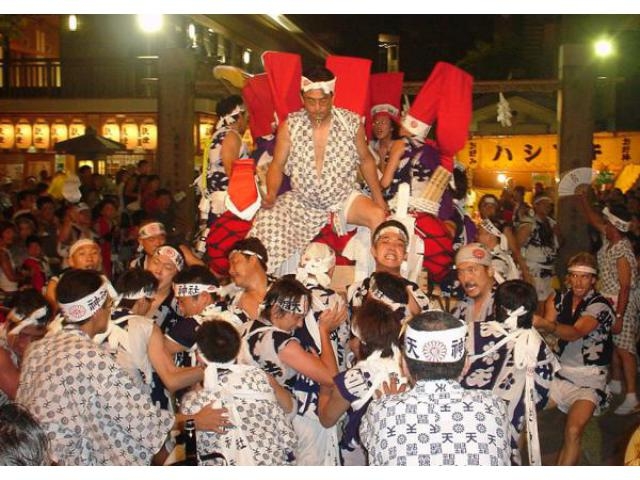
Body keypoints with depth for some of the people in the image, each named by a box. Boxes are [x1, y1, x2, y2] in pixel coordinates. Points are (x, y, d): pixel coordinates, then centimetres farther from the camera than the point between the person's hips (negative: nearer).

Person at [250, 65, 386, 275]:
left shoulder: (351, 123, -5)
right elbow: (277, 165, 0)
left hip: (342, 199, -1)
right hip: (301, 201, 1)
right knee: (268, 218, -23)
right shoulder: (289, 126, -5)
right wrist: (271, 194, -18)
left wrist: (379, 198, 3)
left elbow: (365, 159, 8)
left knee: (378, 215, -27)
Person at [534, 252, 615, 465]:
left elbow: (575, 333, -30)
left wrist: (546, 325, -49)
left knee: (573, 431, -26)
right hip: (560, 373, 5)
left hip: (588, 381, -5)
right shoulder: (558, 300, 5)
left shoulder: (600, 306, -12)